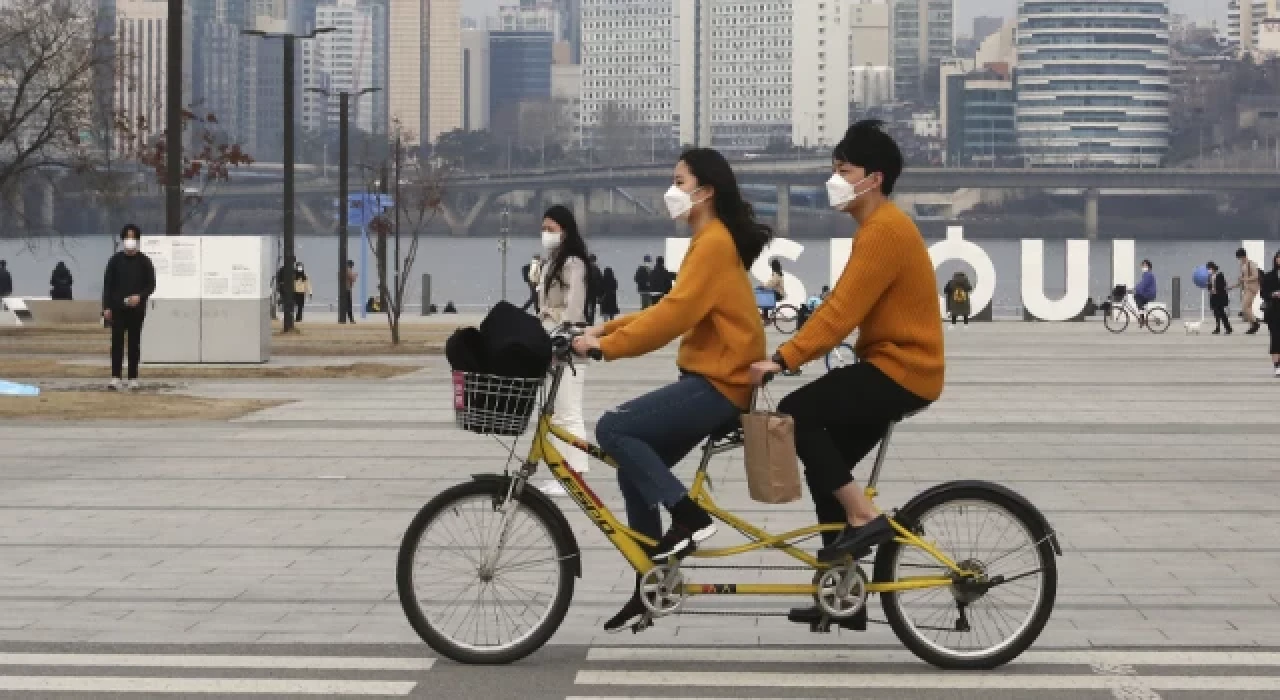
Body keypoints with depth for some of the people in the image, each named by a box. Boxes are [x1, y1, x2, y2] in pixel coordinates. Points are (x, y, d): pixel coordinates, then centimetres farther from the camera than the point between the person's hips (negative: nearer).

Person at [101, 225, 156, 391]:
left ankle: (133, 378, 9)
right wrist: (106, 306, -4)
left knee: (135, 343, 4)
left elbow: (151, 285, 4)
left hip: (137, 308, 0)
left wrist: (140, 296, -15)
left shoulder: (144, 261, 3)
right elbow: (107, 284, 3)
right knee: (117, 342, -6)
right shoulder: (115, 260, 3)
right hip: (118, 308, 0)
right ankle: (115, 378, -8)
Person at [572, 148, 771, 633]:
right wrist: (608, 328, 9)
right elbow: (672, 309, 18)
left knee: (612, 429, -16)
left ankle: (690, 518, -11)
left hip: (719, 383, -10)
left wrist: (605, 345, -21)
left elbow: (674, 315, -23)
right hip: (711, 379, 10)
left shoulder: (714, 242, -15)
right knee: (635, 470, 8)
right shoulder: (710, 240, 18)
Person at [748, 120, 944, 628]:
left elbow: (842, 312, -24)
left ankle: (863, 518, -11)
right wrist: (794, 353, 11)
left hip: (900, 370, -10)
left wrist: (783, 358, -25)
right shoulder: (880, 227, 16)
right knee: (827, 465, 9)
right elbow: (846, 309, 18)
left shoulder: (884, 230, -17)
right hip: (897, 366, 10)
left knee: (796, 413, -17)